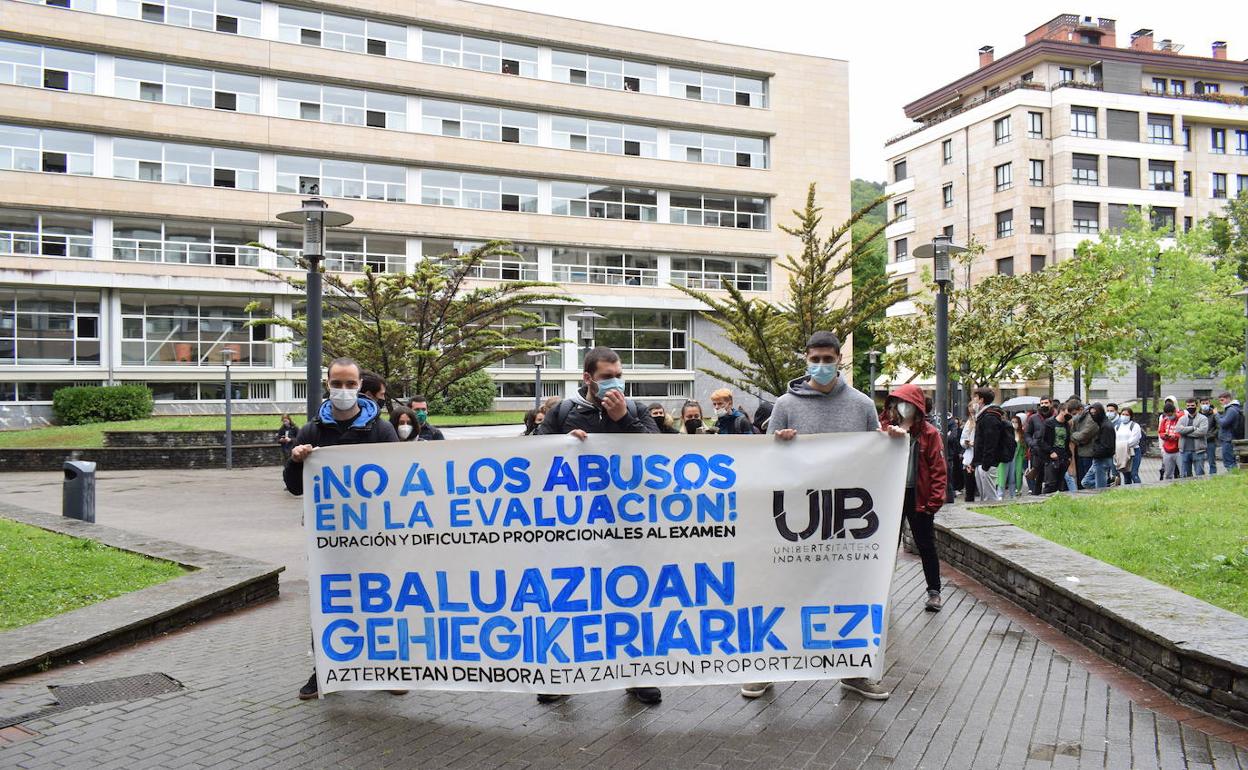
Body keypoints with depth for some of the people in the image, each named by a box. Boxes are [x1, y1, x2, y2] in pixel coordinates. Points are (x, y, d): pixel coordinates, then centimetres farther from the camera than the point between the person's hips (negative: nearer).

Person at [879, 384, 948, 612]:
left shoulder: (929, 433, -4)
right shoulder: (885, 428, 3)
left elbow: (938, 469, -6)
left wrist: (934, 501, -12)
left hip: (918, 497, -2)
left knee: (926, 546, 7)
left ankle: (934, 592, 19)